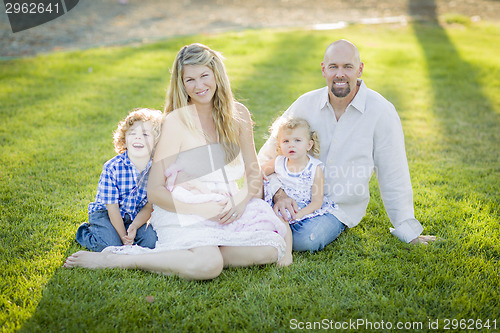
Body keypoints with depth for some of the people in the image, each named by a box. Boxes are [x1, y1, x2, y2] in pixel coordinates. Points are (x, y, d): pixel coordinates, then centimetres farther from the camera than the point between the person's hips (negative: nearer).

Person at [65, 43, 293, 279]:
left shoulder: (237, 115, 4)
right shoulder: (176, 122, -9)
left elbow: (253, 172, 10)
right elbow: (155, 191, -10)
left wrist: (242, 201, -10)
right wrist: (203, 209, -18)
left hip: (230, 209, 5)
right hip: (184, 214, -4)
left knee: (269, 251, -20)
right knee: (207, 266, -32)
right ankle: (112, 259, -15)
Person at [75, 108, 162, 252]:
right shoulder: (112, 168, -23)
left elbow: (149, 206, -8)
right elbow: (112, 208, -18)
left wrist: (134, 226, -25)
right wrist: (124, 237, -19)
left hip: (135, 217, 3)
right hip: (105, 213, -2)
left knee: (151, 241, -18)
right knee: (112, 245, -23)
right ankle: (85, 233, 8)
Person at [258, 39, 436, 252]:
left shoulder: (381, 112, -11)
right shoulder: (306, 104, -4)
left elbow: (393, 176, -4)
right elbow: (268, 155, -1)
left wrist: (408, 232, 1)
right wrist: (279, 193, -21)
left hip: (340, 208, -1)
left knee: (306, 240, -30)